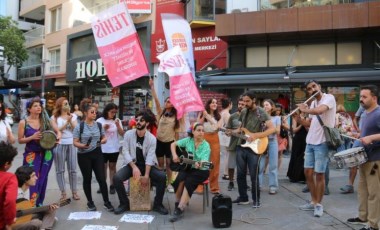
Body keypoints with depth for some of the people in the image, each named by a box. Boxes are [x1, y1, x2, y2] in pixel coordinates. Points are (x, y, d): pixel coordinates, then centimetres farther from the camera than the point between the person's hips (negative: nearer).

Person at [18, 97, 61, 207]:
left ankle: (39, 204, 25)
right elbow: (20, 140, -3)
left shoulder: (46, 120, -2)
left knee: (43, 179, 11)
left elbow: (58, 131, 2)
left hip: (46, 154, 3)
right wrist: (32, 137, -19)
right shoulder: (23, 122, -6)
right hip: (31, 155, -2)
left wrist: (58, 137, -20)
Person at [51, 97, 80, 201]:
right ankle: (63, 192, 14)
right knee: (60, 170, 5)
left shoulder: (73, 116, 7)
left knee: (73, 169, 5)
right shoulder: (54, 117, 2)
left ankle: (74, 191, 13)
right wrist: (67, 122, -15)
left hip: (71, 144, 2)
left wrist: (71, 121, -12)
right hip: (59, 145, -1)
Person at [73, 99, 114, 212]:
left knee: (101, 178, 0)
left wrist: (102, 141, -11)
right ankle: (90, 202, 26)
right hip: (84, 156, -2)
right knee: (87, 179, 10)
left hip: (97, 154, 3)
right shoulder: (79, 126, -8)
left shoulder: (99, 125, 3)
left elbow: (104, 138, 12)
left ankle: (106, 202, 12)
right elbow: (75, 142, -7)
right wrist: (83, 145, -26)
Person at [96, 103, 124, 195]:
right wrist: (103, 128, -17)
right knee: (103, 167, 8)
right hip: (103, 149, -1)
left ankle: (112, 186, 16)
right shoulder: (100, 121, -3)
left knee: (112, 166, 9)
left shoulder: (117, 121, 1)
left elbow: (122, 134, -2)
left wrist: (118, 125, -16)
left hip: (114, 149, 1)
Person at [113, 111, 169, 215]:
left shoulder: (152, 138, -9)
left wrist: (146, 175, -25)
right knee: (117, 178, -25)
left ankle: (157, 204, -4)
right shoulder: (128, 134, -7)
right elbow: (125, 152, -10)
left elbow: (150, 157, -15)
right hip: (131, 164, 1)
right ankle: (124, 203, -2)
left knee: (162, 177, -24)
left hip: (146, 165, 0)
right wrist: (134, 167, -23)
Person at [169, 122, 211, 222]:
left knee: (188, 182, -31)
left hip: (201, 170, -3)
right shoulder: (188, 140, -2)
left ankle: (180, 209, -26)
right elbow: (173, 144, 6)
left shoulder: (206, 145, -12)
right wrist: (174, 155, -11)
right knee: (180, 180, -29)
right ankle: (177, 204, -9)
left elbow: (204, 162, -23)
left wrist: (199, 165, -46)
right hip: (187, 167, 3)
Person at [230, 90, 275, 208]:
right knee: (240, 174, 9)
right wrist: (232, 132, -2)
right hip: (241, 147, 6)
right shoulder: (243, 112, 9)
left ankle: (256, 200, 13)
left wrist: (256, 136, -21)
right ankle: (243, 198, 23)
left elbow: (272, 128, -14)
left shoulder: (261, 112, -8)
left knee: (253, 176, -1)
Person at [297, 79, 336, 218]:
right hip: (310, 142, 8)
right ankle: (313, 202, 25)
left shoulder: (329, 98, -11)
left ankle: (319, 204, 14)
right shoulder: (312, 103, 13)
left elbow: (319, 111, -30)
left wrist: (305, 109, -12)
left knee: (319, 175, -1)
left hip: (322, 143, -8)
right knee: (308, 173, 10)